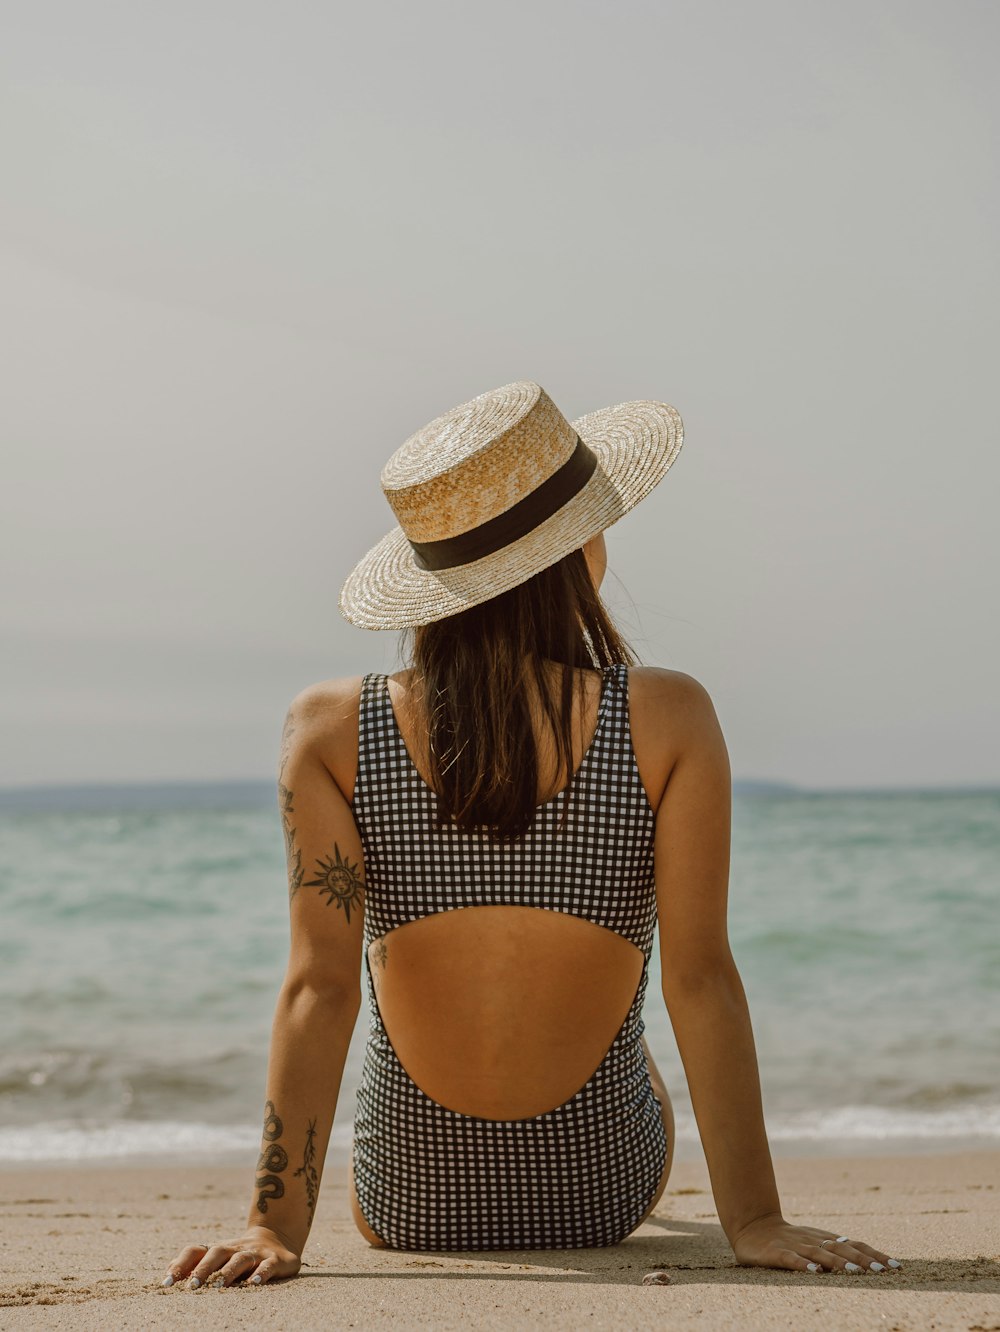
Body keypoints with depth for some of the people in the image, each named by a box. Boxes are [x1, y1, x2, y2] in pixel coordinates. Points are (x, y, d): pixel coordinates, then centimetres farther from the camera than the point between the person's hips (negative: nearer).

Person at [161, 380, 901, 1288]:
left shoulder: (330, 733, -16)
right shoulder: (668, 721, -19)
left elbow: (320, 985, -19)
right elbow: (701, 977, -19)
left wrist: (278, 1228, -16)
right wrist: (754, 1219, -15)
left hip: (408, 1209, 0)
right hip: (603, 1201, 1)